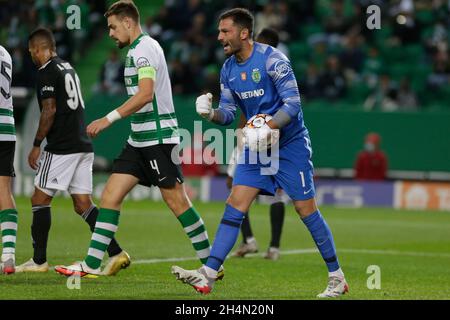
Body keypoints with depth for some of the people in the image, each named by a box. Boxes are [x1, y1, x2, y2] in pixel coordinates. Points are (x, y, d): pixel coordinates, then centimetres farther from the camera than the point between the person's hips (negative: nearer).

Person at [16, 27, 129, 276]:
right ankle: (116, 253, -5)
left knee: (40, 199, 1)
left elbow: (49, 111, -16)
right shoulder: (68, 67, 18)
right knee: (83, 204, 6)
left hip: (61, 148, -8)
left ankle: (39, 260, 4)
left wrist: (36, 145, -10)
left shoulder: (47, 72, -9)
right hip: (83, 145, 8)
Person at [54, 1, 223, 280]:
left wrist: (109, 119, -24)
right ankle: (92, 264, 1)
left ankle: (211, 265, 2)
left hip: (158, 138, -10)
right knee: (111, 194, 3)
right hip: (140, 139, 10)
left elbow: (146, 94, -23)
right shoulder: (138, 49, 18)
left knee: (176, 200, -6)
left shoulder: (144, 48, -12)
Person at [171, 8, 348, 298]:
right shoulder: (228, 69, 4)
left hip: (291, 144, -6)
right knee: (235, 206, -5)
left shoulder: (272, 59, -17)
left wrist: (267, 128, -31)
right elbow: (228, 114, 8)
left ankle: (337, 278, 9)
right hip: (256, 146, 6)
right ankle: (208, 276, -10)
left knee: (306, 210, -4)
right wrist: (210, 113, -14)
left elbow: (293, 103, -21)